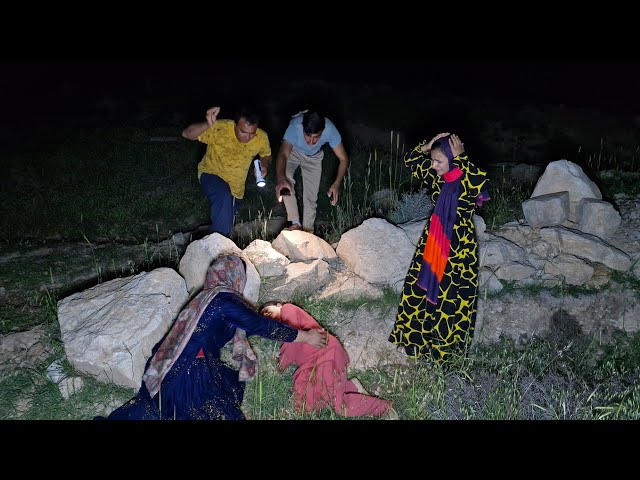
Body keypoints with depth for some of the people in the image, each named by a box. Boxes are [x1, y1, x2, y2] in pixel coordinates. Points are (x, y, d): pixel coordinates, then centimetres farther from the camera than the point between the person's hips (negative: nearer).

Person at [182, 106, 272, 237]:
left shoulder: (262, 137, -19)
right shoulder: (219, 128, -31)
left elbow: (266, 155, 3)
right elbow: (187, 134, -37)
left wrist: (265, 166, -20)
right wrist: (207, 125, -55)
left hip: (236, 186, 5)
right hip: (212, 173, -4)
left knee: (228, 216, 23)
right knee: (223, 196, -37)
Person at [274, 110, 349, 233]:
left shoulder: (330, 129, -37)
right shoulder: (295, 126, -42)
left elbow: (343, 158, -28)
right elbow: (283, 154, -51)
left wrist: (336, 184, -42)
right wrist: (281, 179, -70)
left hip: (314, 157, 1)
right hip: (293, 151, -1)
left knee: (311, 195, -4)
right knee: (286, 178, -29)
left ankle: (308, 230, 18)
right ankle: (296, 223, -17)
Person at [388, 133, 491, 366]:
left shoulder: (469, 181, -19)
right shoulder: (438, 178, -1)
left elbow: (482, 182, -44)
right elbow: (410, 160, 10)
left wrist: (461, 157, -32)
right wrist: (428, 145, -9)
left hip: (459, 247, -6)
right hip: (433, 242, 6)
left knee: (452, 297, 6)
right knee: (422, 286, 16)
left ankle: (447, 345, 25)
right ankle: (417, 334, 36)